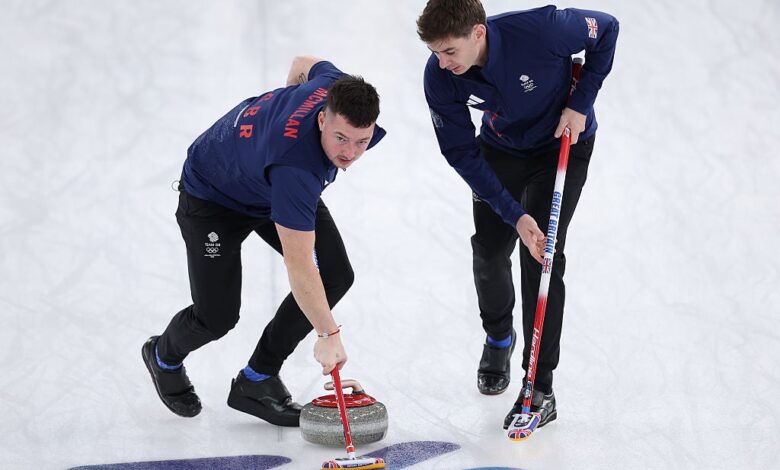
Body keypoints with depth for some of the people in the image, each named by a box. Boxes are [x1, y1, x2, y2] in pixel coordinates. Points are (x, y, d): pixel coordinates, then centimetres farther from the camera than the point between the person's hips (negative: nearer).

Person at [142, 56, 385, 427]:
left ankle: (256, 381, 3)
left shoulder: (340, 89, -26)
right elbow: (299, 263, -42)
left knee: (336, 274, -10)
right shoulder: (295, 162, -45)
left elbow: (305, 63, 0)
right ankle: (164, 356, 30)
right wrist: (328, 334, -38)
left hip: (273, 185, 7)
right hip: (212, 192, -7)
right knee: (217, 316, -8)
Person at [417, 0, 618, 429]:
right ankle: (498, 338, 37)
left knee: (541, 255, -13)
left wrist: (580, 104, -20)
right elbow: (462, 154, -20)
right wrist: (515, 215, -26)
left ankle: (540, 389, -8)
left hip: (563, 142, -3)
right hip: (501, 149, 3)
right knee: (489, 247, 4)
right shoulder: (439, 77, -26)